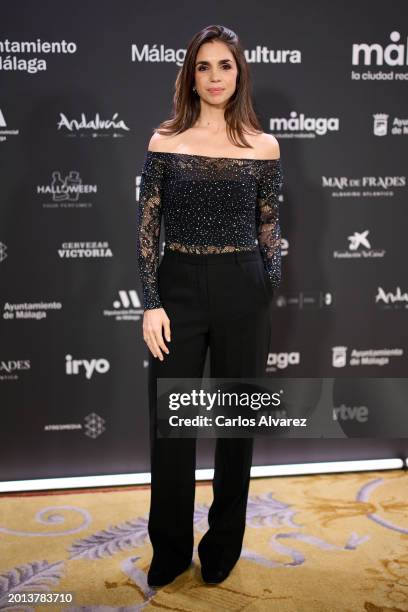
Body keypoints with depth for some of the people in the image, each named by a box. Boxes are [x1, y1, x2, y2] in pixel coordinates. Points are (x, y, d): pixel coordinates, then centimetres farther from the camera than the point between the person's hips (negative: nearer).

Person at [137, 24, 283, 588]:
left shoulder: (263, 146, 3)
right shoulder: (165, 141, 1)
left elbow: (268, 230, 6)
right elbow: (148, 228, -1)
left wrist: (268, 303, 3)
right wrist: (151, 304, -8)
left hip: (242, 290, 1)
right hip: (178, 287, 0)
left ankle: (222, 547, 31)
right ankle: (170, 551, 27)